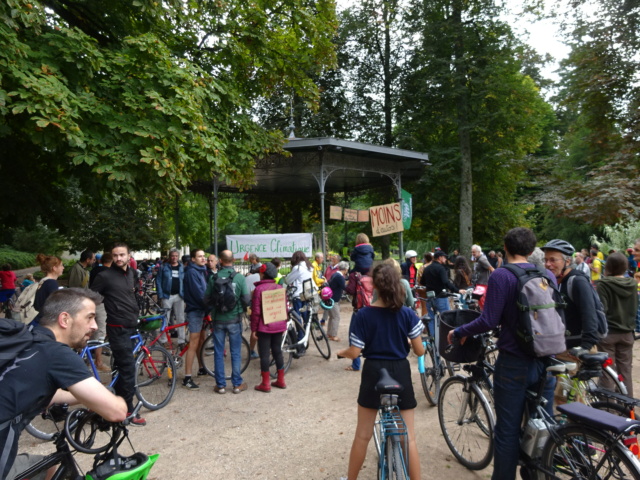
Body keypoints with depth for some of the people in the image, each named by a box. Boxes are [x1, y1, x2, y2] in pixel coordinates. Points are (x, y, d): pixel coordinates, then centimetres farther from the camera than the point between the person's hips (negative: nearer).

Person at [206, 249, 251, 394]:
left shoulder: (213, 278, -8)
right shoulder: (240, 278, -11)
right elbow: (247, 300, -10)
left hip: (218, 320, 1)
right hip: (234, 319, 0)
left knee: (218, 353, 11)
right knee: (235, 353, 10)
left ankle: (220, 385, 17)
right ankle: (237, 384, 17)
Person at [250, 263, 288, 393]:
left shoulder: (259, 289, -11)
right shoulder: (280, 288, 4)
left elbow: (256, 311, -13)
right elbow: (285, 308, 8)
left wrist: (253, 328, -5)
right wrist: (284, 324, 18)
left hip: (264, 327, -5)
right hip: (279, 326, 5)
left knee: (264, 354, 3)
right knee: (277, 352, 14)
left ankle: (265, 384, 8)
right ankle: (281, 380, 22)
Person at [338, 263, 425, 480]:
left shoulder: (363, 315, -12)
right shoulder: (407, 314, -8)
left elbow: (354, 352, -11)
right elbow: (419, 351, -4)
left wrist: (341, 352, 11)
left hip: (373, 374, 0)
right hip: (400, 374, 0)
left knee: (362, 435, 16)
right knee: (408, 437, 12)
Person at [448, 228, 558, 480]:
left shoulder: (501, 276, -14)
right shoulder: (548, 275, 3)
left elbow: (489, 321, -19)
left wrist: (458, 332, -4)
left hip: (514, 364, -5)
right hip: (546, 363, 5)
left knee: (508, 431, 6)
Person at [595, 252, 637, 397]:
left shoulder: (603, 284, -14)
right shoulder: (633, 284, 3)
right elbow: (635, 308, 13)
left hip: (608, 332, -5)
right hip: (627, 332, 5)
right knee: (626, 370, 12)